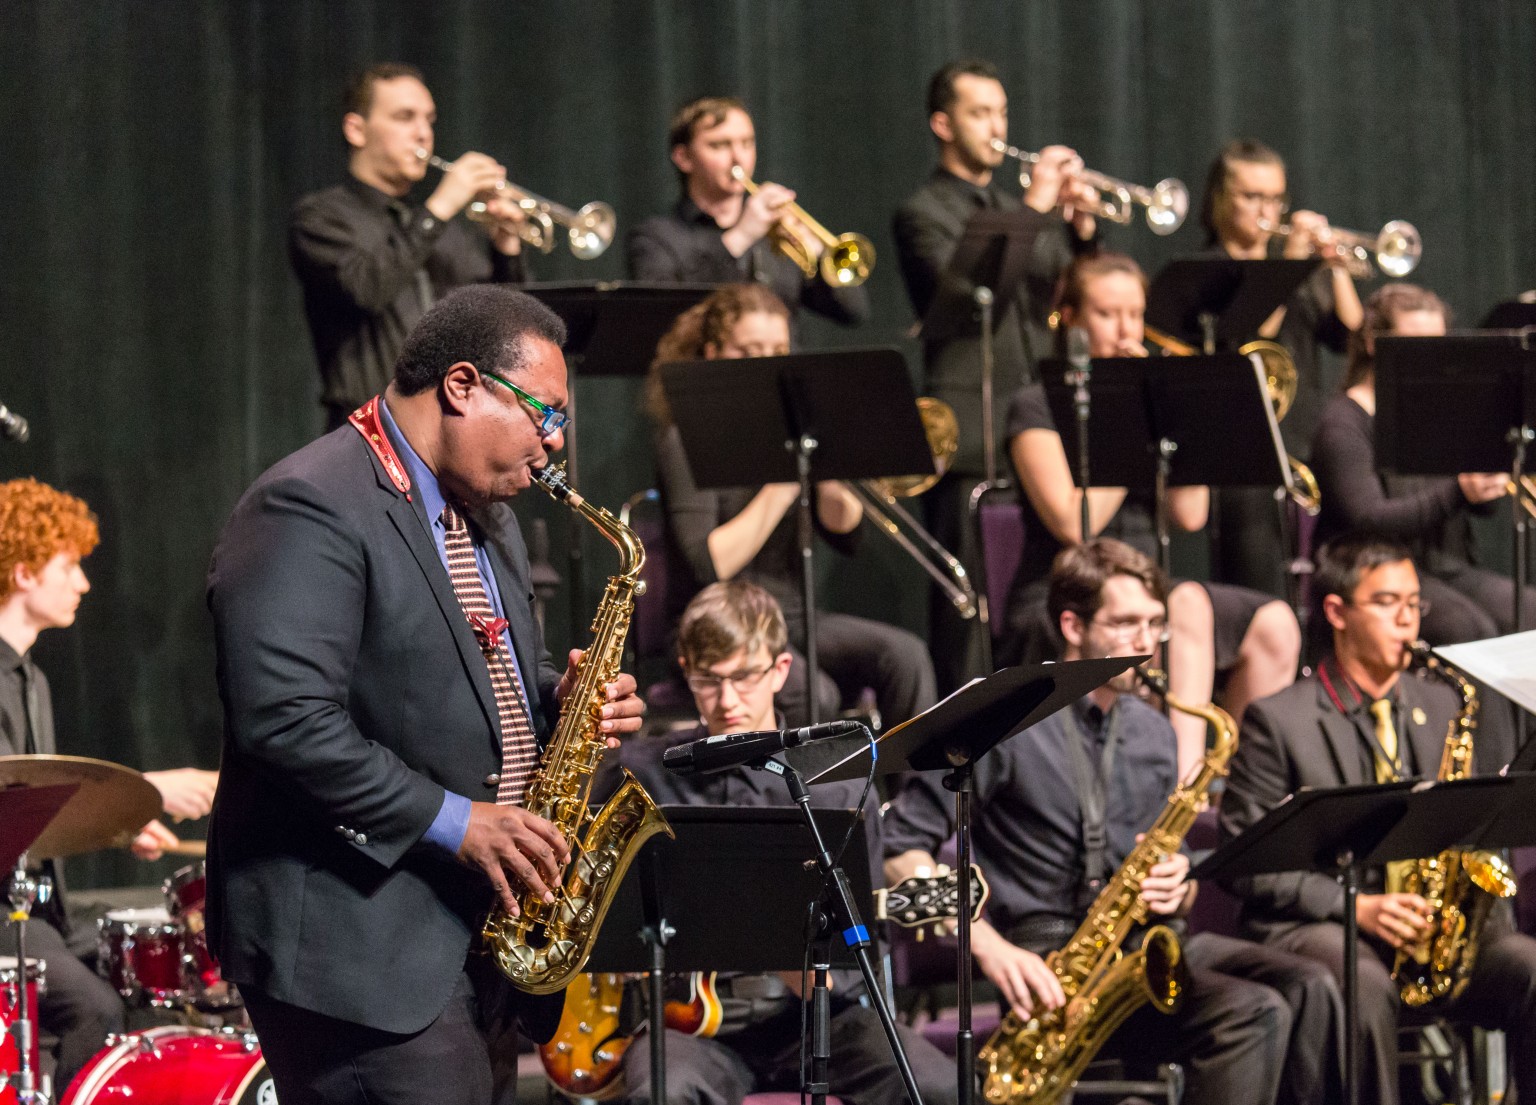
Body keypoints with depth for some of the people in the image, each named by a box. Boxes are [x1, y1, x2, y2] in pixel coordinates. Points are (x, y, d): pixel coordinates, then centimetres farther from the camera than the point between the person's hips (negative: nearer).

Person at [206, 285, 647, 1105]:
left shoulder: (481, 514, 18)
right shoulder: (310, 510, -14)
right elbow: (286, 720, -23)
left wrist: (559, 703, 6)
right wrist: (451, 820, -20)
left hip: (477, 936, 9)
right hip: (356, 941, -9)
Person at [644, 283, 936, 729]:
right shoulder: (688, 437, -6)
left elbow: (844, 536, 8)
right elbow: (709, 566, -17)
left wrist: (830, 481, -12)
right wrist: (782, 486, -22)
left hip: (792, 616, 6)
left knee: (904, 654, -22)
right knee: (811, 692, -35)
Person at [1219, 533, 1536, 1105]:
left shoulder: (1442, 708, 17)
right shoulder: (1278, 720, 0)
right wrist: (1355, 905, -16)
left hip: (1433, 922, 4)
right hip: (1315, 927, -4)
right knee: (1367, 984, -39)